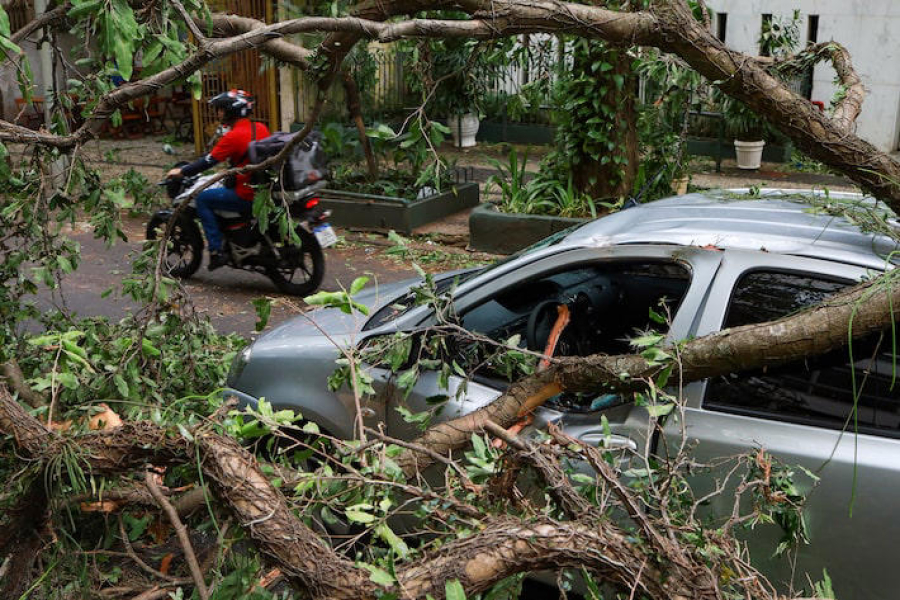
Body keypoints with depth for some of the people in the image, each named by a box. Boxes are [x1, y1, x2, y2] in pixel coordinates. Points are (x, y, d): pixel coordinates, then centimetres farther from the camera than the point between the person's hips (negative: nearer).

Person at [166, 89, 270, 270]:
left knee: (202, 199, 1)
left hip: (246, 194, -8)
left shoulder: (233, 136, -15)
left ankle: (216, 251, -2)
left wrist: (182, 172, 1)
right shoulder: (260, 128, 7)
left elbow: (208, 161, -12)